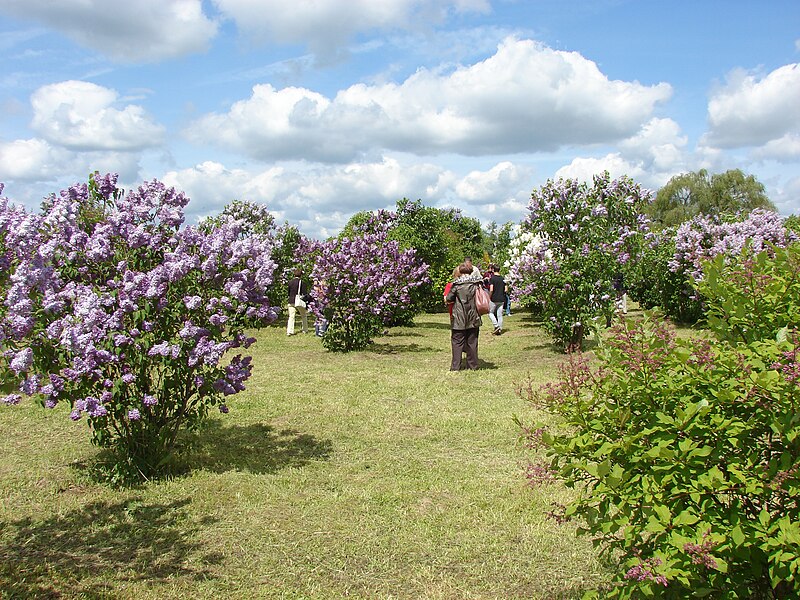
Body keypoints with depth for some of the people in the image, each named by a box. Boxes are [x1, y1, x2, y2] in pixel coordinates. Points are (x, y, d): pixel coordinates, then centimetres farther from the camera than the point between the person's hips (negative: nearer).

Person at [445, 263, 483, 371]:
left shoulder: (457, 284, -10)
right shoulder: (477, 283, 0)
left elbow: (449, 298, -5)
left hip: (459, 319, -3)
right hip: (474, 319, 4)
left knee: (457, 342, 3)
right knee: (472, 342, 12)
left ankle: (455, 367, 2)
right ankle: (473, 365, 17)